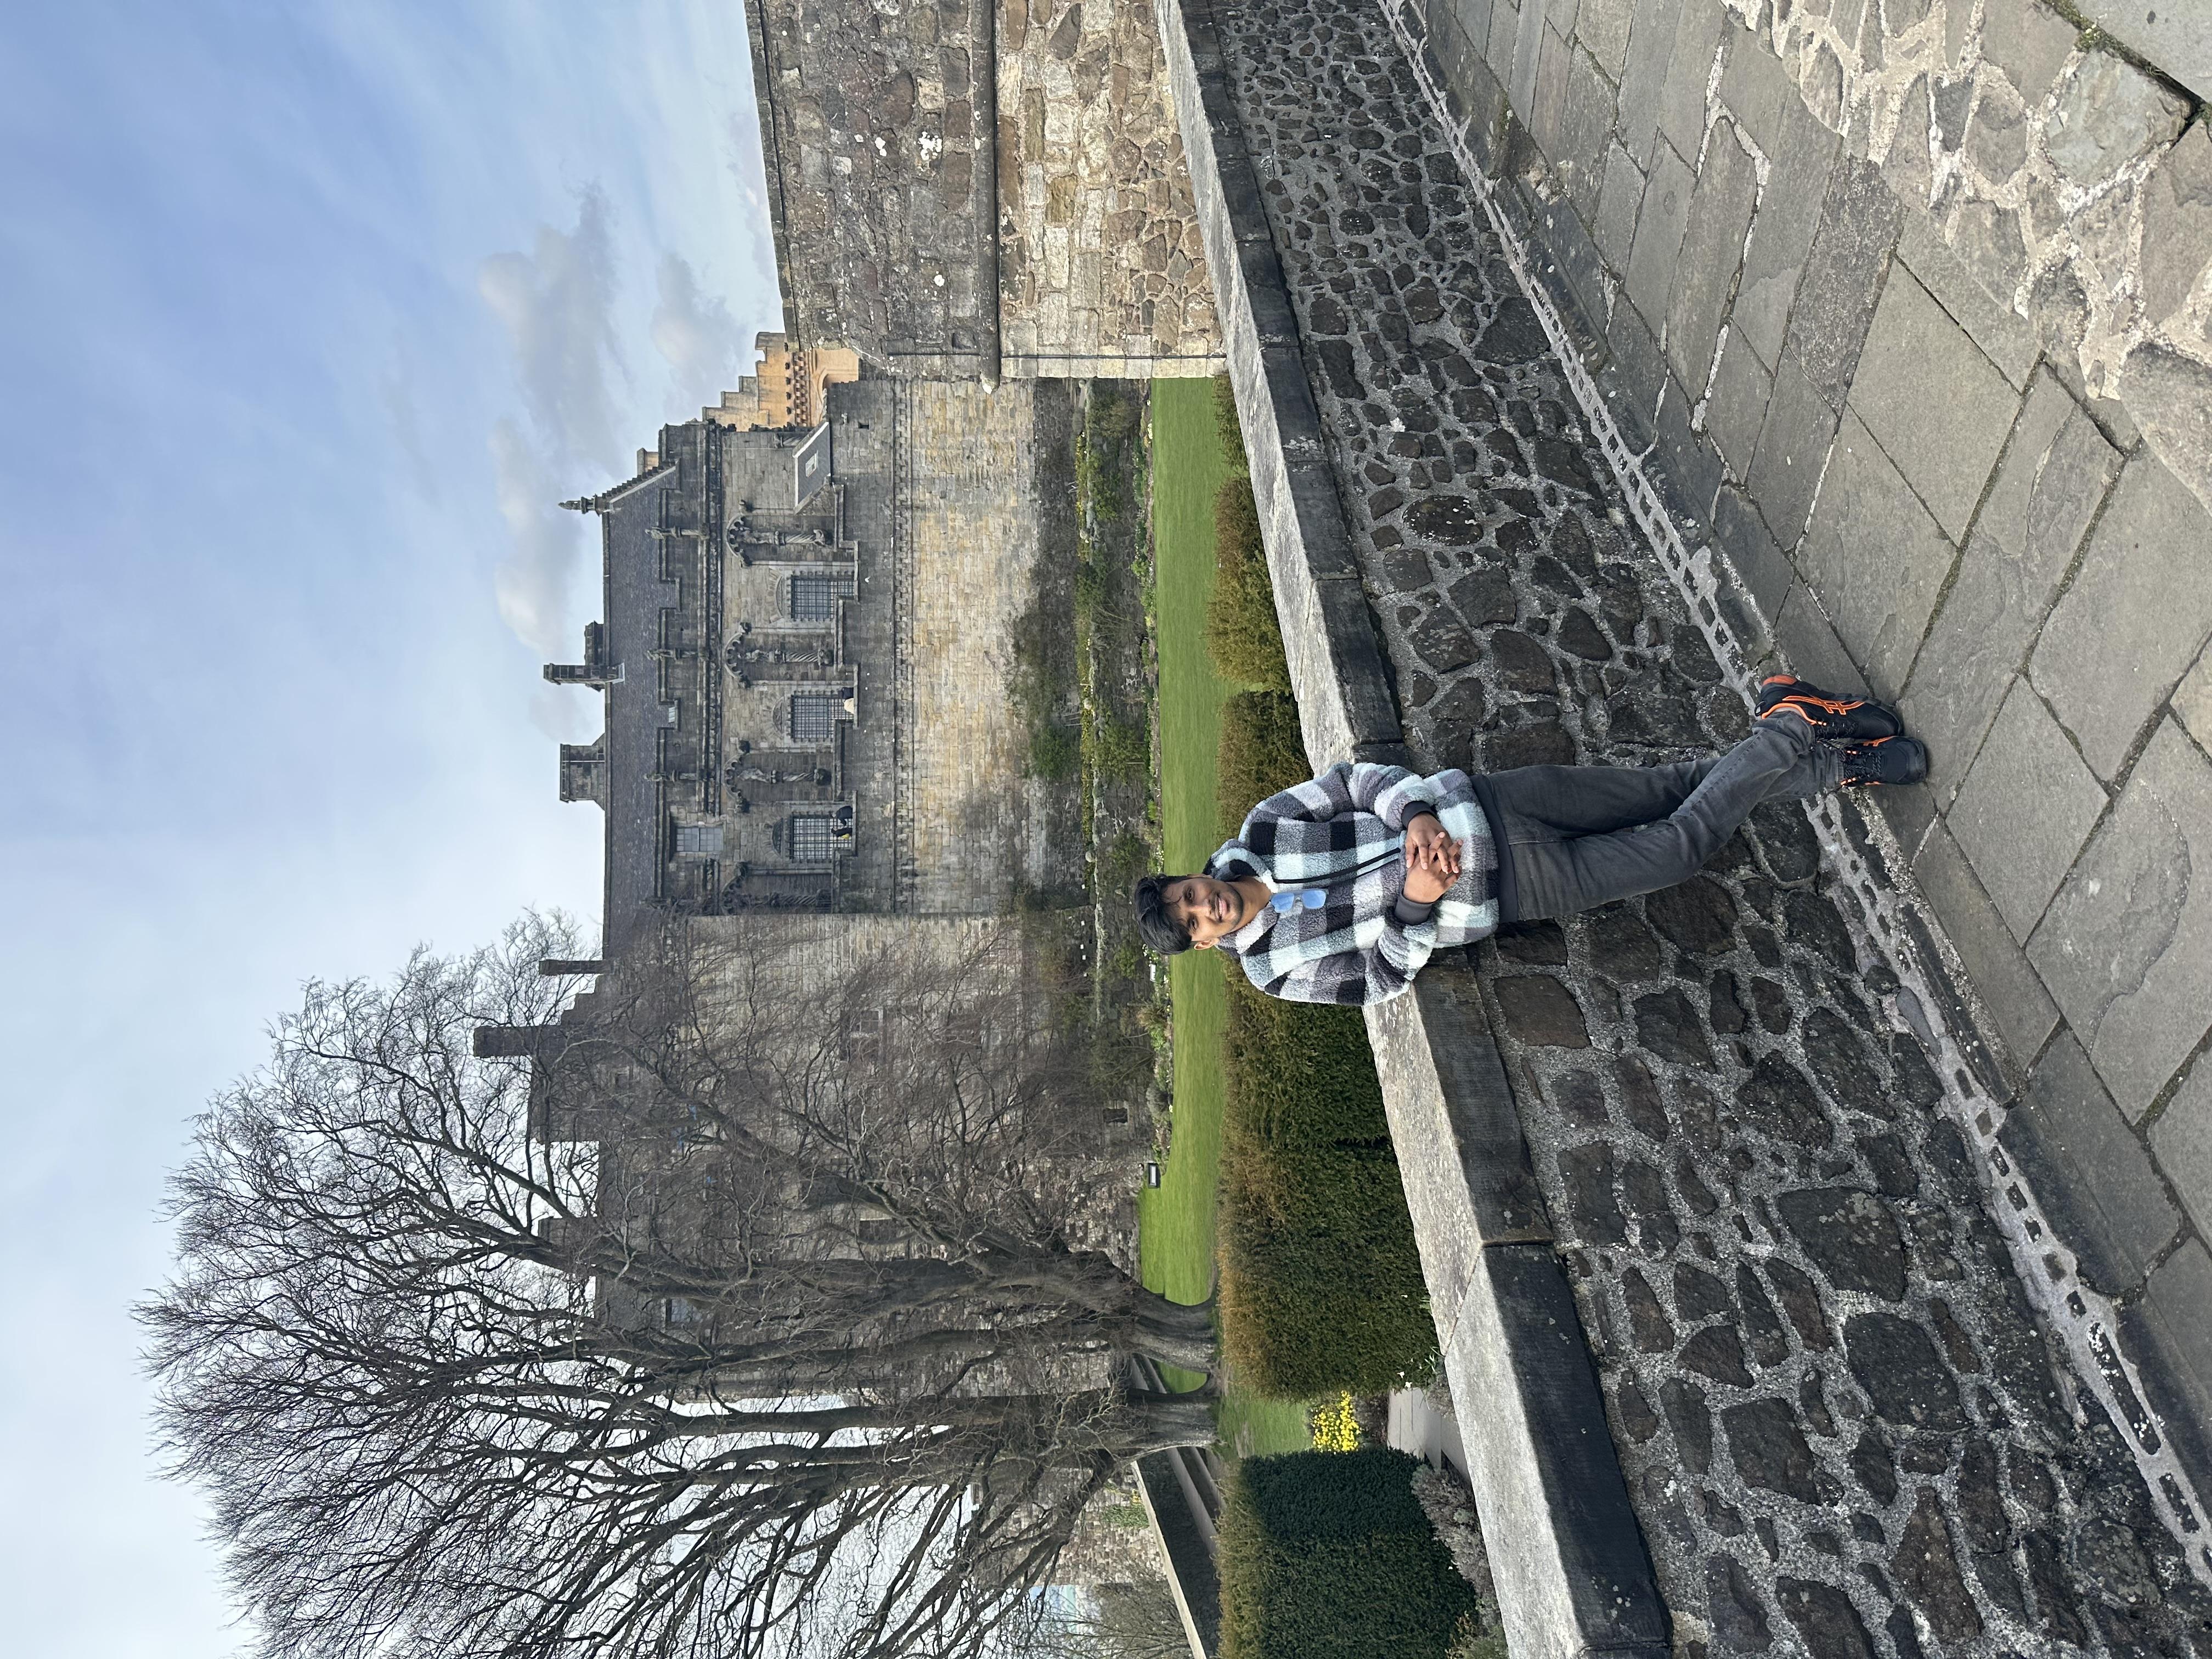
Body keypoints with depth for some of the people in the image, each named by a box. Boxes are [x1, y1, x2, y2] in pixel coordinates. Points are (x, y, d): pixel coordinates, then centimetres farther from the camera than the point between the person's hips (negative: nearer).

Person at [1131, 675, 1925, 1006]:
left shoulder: (1258, 832, -6)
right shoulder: (1278, 969, -8)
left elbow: (1356, 778, -3)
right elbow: (1384, 977, -7)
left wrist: (1418, 817, -22)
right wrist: (1414, 906, -25)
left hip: (1483, 805, 1)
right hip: (1505, 893, -1)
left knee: (1668, 786, 4)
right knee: (1683, 846, 2)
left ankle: (1792, 731, 22)